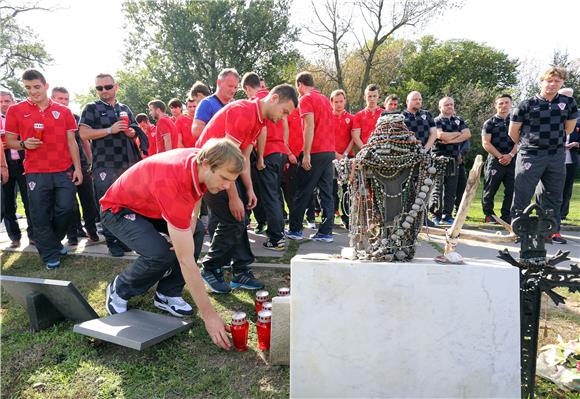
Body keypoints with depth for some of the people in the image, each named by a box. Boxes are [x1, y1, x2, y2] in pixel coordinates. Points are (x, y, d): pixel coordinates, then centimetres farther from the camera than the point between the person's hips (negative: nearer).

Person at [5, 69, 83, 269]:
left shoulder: (63, 111, 6)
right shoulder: (15, 110, 3)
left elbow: (71, 142, 7)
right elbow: (9, 141, 6)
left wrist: (77, 168, 1)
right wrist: (23, 144, -15)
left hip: (65, 171, 1)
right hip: (36, 173, -1)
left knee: (66, 209, 3)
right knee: (40, 216, 2)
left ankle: (53, 242, 30)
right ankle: (50, 255, 16)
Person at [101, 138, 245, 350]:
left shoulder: (201, 159, -20)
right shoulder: (173, 185, -42)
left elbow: (195, 201, 2)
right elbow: (186, 261, -39)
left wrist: (188, 230, -20)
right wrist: (209, 315, -35)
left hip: (151, 204, 8)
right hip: (118, 209, -8)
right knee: (160, 255, -29)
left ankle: (167, 294, 4)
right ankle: (118, 291, 1)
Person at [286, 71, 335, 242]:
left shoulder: (306, 99, -5)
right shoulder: (325, 99, 19)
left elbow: (309, 126, -15)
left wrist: (306, 154, -17)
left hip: (315, 152, -7)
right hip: (329, 151, 7)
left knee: (302, 192, 3)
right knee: (327, 192, 5)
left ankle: (295, 230, 11)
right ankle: (326, 232, 6)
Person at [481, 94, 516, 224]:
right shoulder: (490, 123, 5)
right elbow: (486, 143, -3)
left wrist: (510, 155, -9)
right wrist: (500, 156, -10)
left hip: (512, 161, 3)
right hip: (494, 160, -2)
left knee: (511, 191, 3)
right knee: (490, 190, 0)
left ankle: (506, 217, 11)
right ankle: (489, 215, 12)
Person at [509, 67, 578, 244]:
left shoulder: (569, 103, 5)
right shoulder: (527, 105, -6)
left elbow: (569, 128, 18)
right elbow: (513, 133, 2)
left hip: (557, 156, 4)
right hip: (530, 156, -3)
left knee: (553, 195, 9)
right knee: (522, 195, -1)